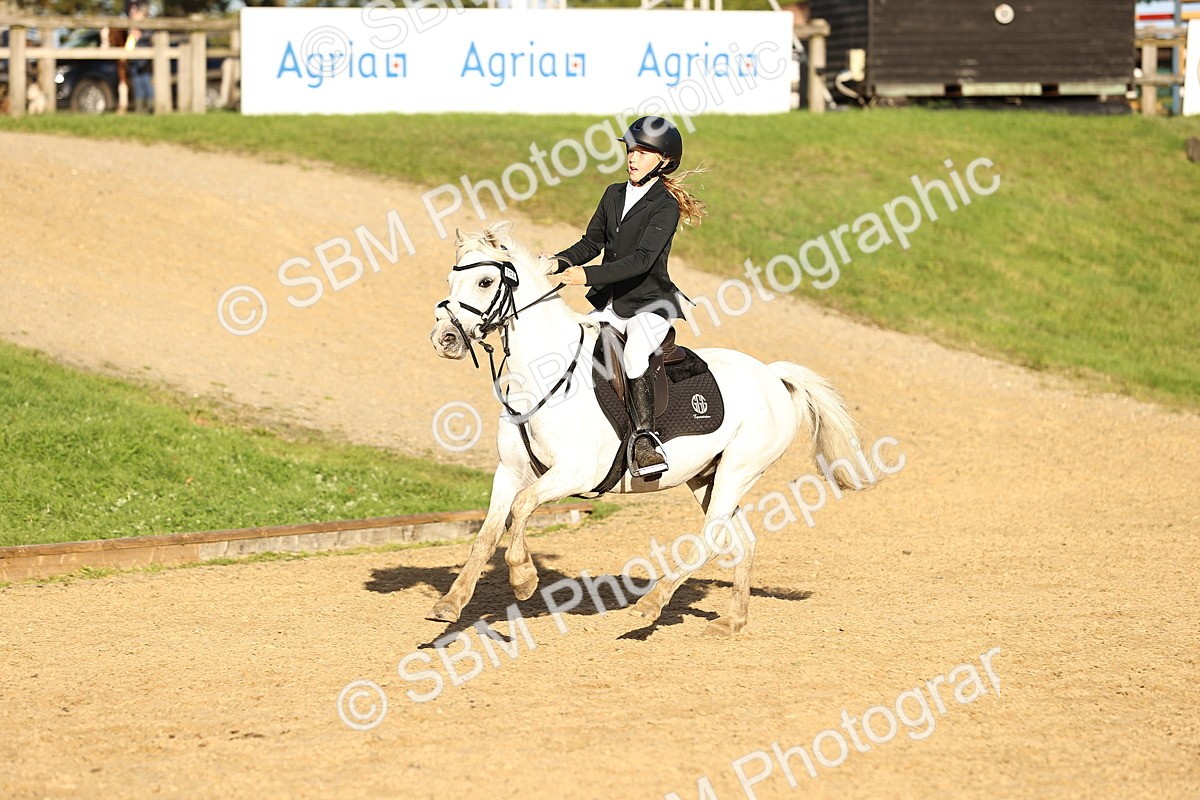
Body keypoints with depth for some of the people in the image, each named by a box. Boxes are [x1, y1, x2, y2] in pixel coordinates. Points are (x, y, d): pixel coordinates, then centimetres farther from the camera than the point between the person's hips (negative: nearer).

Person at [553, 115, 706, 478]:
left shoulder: (665, 206, -12)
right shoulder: (614, 195, 10)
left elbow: (643, 259, -23)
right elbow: (591, 243, 14)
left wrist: (589, 275, -32)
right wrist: (559, 263, -6)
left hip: (649, 304, -7)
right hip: (609, 303, 7)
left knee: (633, 356, -33)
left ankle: (645, 437, -31)